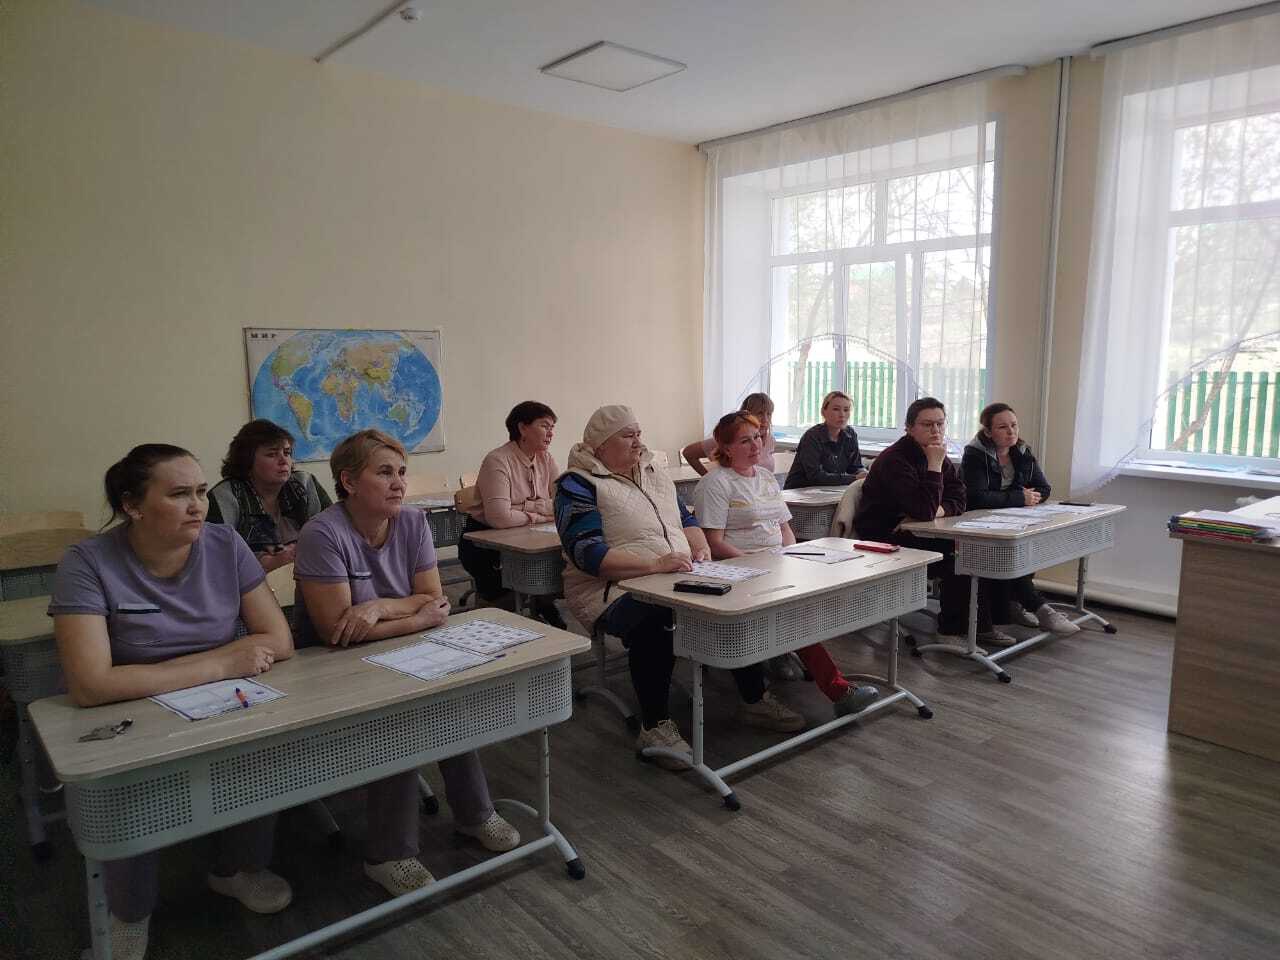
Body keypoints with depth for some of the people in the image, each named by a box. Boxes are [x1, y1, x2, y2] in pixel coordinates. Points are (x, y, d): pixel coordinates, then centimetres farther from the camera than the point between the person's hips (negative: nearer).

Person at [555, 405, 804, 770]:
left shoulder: (653, 473, 17)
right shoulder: (579, 484, -7)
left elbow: (686, 519, 22)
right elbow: (587, 553, -19)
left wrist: (701, 548, -2)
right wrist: (654, 565, -29)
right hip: (614, 590, -7)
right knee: (654, 623, -37)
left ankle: (755, 701, 5)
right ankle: (655, 727, -21)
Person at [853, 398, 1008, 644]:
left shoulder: (937, 455, 8)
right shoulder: (894, 460, -21)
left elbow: (959, 500, 6)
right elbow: (924, 512, -30)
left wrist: (939, 510, -16)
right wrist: (934, 465, -28)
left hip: (913, 532, 9)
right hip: (883, 539, -9)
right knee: (954, 561, -23)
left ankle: (979, 625, 4)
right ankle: (953, 630, -5)